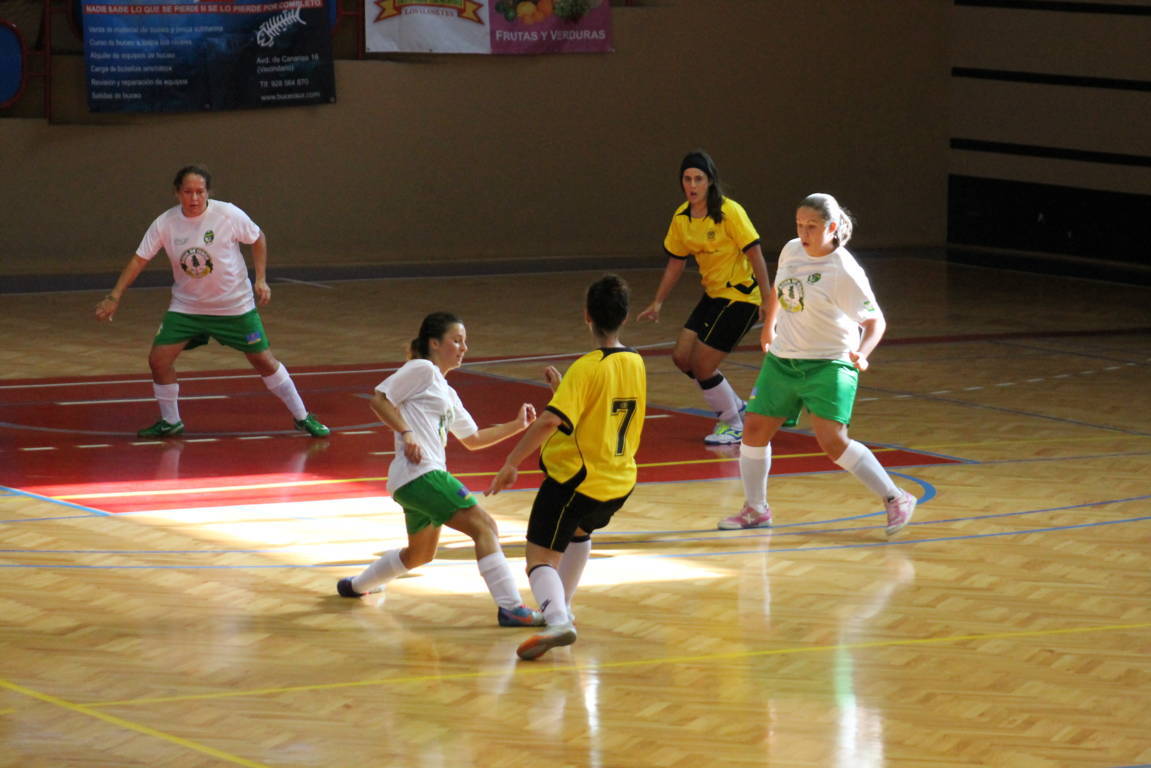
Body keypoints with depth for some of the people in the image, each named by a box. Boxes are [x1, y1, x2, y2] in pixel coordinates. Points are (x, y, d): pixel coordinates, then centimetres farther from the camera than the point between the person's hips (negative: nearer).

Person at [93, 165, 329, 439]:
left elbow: (258, 239, -1)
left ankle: (302, 417, 17)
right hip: (186, 306, 2)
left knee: (264, 361, 1)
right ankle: (170, 422, 14)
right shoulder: (165, 223, -12)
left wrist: (261, 279, -9)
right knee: (159, 359, -8)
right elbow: (139, 260, -6)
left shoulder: (229, 215, -17)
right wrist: (114, 297, -12)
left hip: (234, 305, -2)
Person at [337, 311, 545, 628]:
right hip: (420, 473, -11)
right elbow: (379, 399, -10)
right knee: (484, 527, -16)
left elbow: (472, 439, 28)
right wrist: (406, 433, -18)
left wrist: (516, 425, 20)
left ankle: (356, 586, 42)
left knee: (420, 555, 25)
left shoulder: (446, 392, 25)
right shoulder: (422, 370, -2)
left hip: (418, 481, 11)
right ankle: (510, 608, -24)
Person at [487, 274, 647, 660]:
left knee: (541, 555, -8)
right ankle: (561, 607, 42)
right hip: (619, 482, 7)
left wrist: (511, 463, -23)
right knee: (580, 532, 35)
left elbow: (551, 421, -27)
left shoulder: (587, 368, -17)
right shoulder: (636, 364, 5)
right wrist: (562, 386, 16)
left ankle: (557, 620, -33)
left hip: (575, 479, -7)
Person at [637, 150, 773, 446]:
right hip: (713, 295, 7)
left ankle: (733, 424, 13)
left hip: (740, 296, -7)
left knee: (701, 365, -8)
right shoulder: (681, 218, 3)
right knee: (682, 357, 4)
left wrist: (768, 300, -22)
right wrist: (658, 303, 13)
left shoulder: (729, 212, -18)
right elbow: (675, 263, 14)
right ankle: (737, 408, 22)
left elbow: (755, 254, -18)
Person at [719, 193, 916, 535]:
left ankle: (895, 499, -7)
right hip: (782, 359, 7)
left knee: (832, 441, -18)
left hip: (828, 365, -7)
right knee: (754, 428, 5)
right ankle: (756, 510, 23)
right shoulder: (791, 251, 1)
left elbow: (875, 320, -19)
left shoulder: (843, 271, -19)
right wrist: (770, 327, 30)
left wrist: (861, 353, -36)